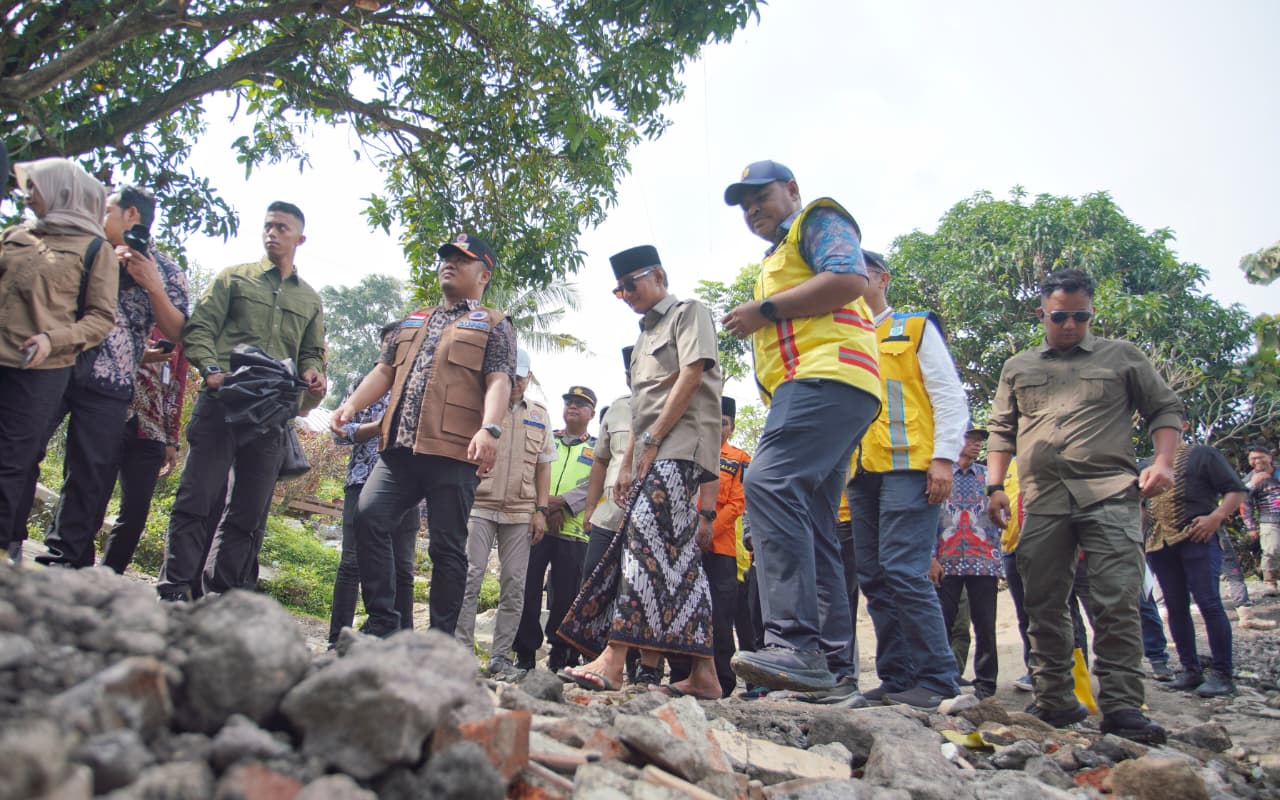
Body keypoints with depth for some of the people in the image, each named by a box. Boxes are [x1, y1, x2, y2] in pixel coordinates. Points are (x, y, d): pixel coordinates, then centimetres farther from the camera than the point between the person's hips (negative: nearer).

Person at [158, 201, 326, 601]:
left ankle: (218, 595, 14)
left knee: (248, 513, 5)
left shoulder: (310, 300, 21)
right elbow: (199, 328, 4)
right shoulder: (234, 278, 11)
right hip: (222, 402, -3)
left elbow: (312, 353, 22)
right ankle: (173, 593, 1)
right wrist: (210, 368, -14)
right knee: (197, 499, -5)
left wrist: (313, 373, -2)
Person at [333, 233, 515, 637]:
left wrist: (489, 428, -22)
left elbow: (499, 381, -4)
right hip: (400, 448, 5)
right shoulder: (414, 321, 28)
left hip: (452, 452, -5)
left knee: (447, 546, -3)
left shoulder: (494, 325, 10)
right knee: (368, 517, -12)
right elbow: (385, 370, 25)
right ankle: (381, 623, -2)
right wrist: (352, 404, 7)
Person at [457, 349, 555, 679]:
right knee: (470, 575, -8)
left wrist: (541, 510, 6)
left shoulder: (540, 415, 14)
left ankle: (501, 657, 9)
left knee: (514, 584, 2)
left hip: (521, 512, 3)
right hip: (479, 504, -3)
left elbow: (543, 466, 15)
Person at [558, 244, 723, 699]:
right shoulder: (644, 337, 28)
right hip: (654, 453, 9)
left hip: (682, 444, -9)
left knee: (646, 539, -21)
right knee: (676, 553, 3)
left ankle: (613, 657, -28)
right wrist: (627, 464, 17)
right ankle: (702, 674, 4)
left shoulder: (689, 313, 4)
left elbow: (691, 376, -10)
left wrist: (651, 441, -13)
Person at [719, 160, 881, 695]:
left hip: (826, 376, -11)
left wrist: (765, 310, -8)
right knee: (810, 527, 5)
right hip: (808, 385, 11)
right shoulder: (778, 257, 37)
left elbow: (849, 279, -12)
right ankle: (832, 665, 5)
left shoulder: (818, 220, 8)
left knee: (770, 483, -29)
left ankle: (794, 643, -36)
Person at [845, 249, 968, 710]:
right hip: (861, 473, 6)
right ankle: (896, 678, 11)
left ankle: (937, 678, -6)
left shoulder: (917, 328, 9)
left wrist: (944, 457, -11)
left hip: (907, 467, -6)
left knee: (903, 571, -15)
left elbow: (949, 395, 0)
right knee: (874, 579, 4)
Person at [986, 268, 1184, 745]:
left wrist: (1163, 463, -3)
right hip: (1042, 500, 3)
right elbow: (1001, 430, 19)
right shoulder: (1017, 368, 20)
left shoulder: (1122, 357, 15)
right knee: (1043, 604, 4)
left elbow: (1165, 409, 14)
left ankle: (1122, 706, -6)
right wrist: (995, 486, 7)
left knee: (1117, 602, -10)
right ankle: (1055, 701, 14)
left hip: (1110, 494, -2)